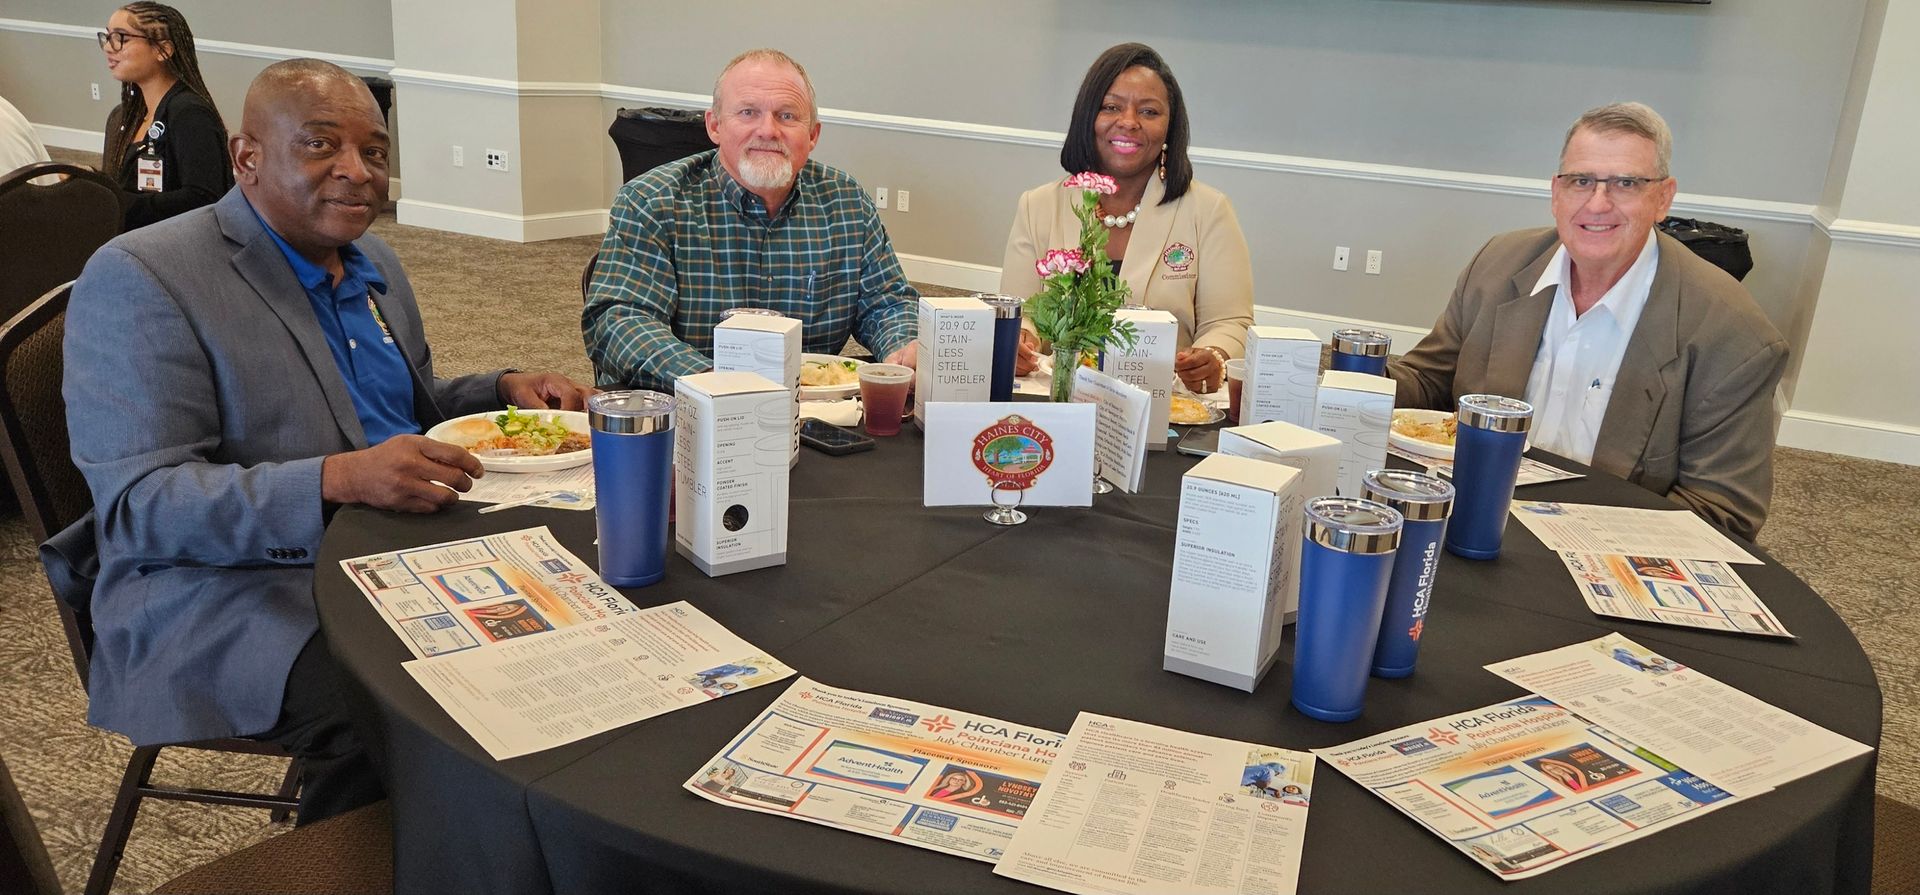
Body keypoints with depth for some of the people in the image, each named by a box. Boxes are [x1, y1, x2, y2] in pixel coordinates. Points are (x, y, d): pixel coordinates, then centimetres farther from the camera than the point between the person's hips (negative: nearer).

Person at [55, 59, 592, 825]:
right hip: (229, 586, -7)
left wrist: (503, 390, 6)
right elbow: (138, 504, -17)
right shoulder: (140, 279, -10)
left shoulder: (374, 263, 14)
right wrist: (339, 479, -31)